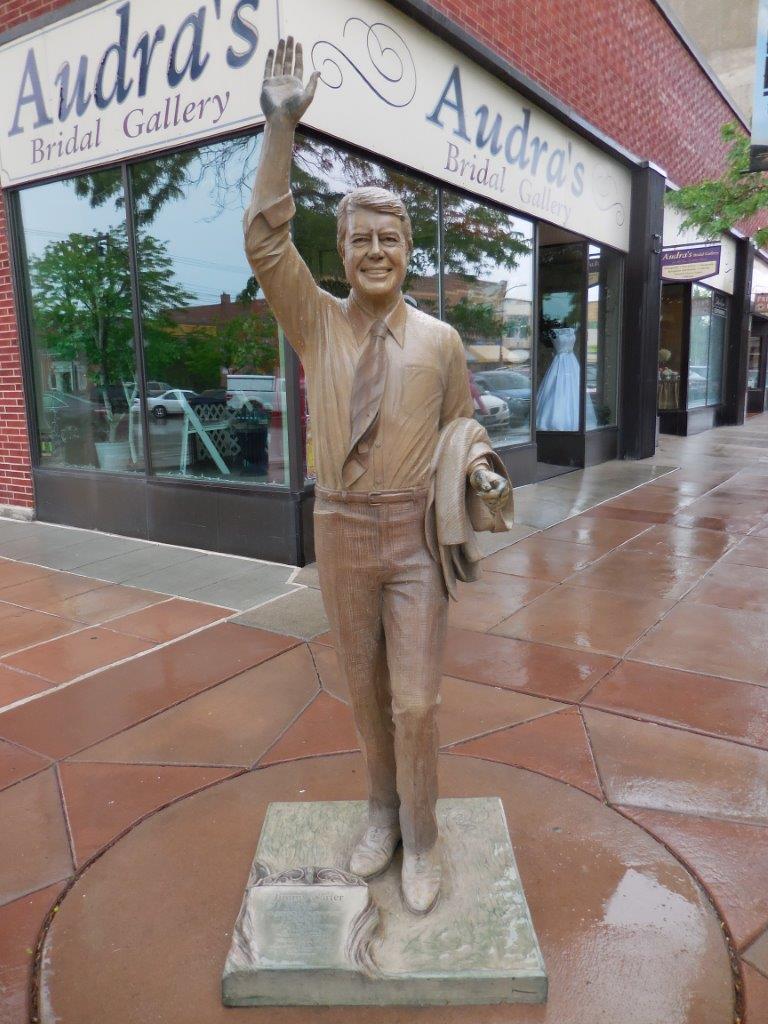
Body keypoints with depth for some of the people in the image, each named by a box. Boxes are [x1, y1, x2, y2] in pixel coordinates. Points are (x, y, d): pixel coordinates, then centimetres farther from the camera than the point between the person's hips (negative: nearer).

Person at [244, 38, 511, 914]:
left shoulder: (439, 339, 1)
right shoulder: (315, 323, 2)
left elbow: (461, 424, 9)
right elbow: (265, 240, -10)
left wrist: (481, 473, -13)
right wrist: (280, 126, -16)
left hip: (416, 535, -2)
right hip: (340, 532, 2)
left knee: (415, 701, -1)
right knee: (364, 689, 15)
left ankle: (420, 840, 23)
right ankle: (382, 813, 37)